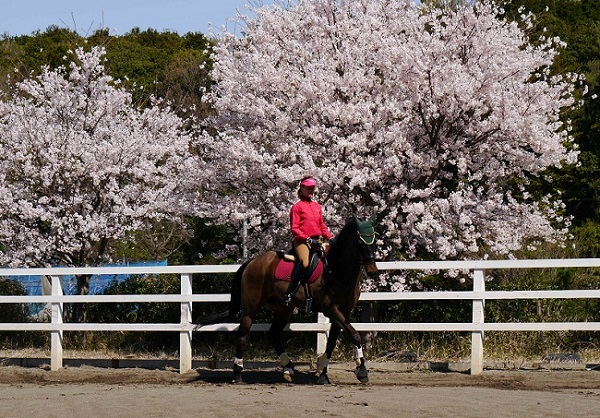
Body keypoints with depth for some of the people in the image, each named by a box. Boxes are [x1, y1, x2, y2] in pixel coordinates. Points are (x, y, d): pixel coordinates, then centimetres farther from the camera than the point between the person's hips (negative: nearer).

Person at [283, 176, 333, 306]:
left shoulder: (317, 206, 20)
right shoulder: (297, 206, 2)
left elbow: (322, 226, 24)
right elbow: (294, 228, -4)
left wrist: (330, 238, 7)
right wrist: (307, 238, -17)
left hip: (318, 240, 7)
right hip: (302, 241, -7)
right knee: (305, 263, -32)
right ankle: (289, 295, -29)